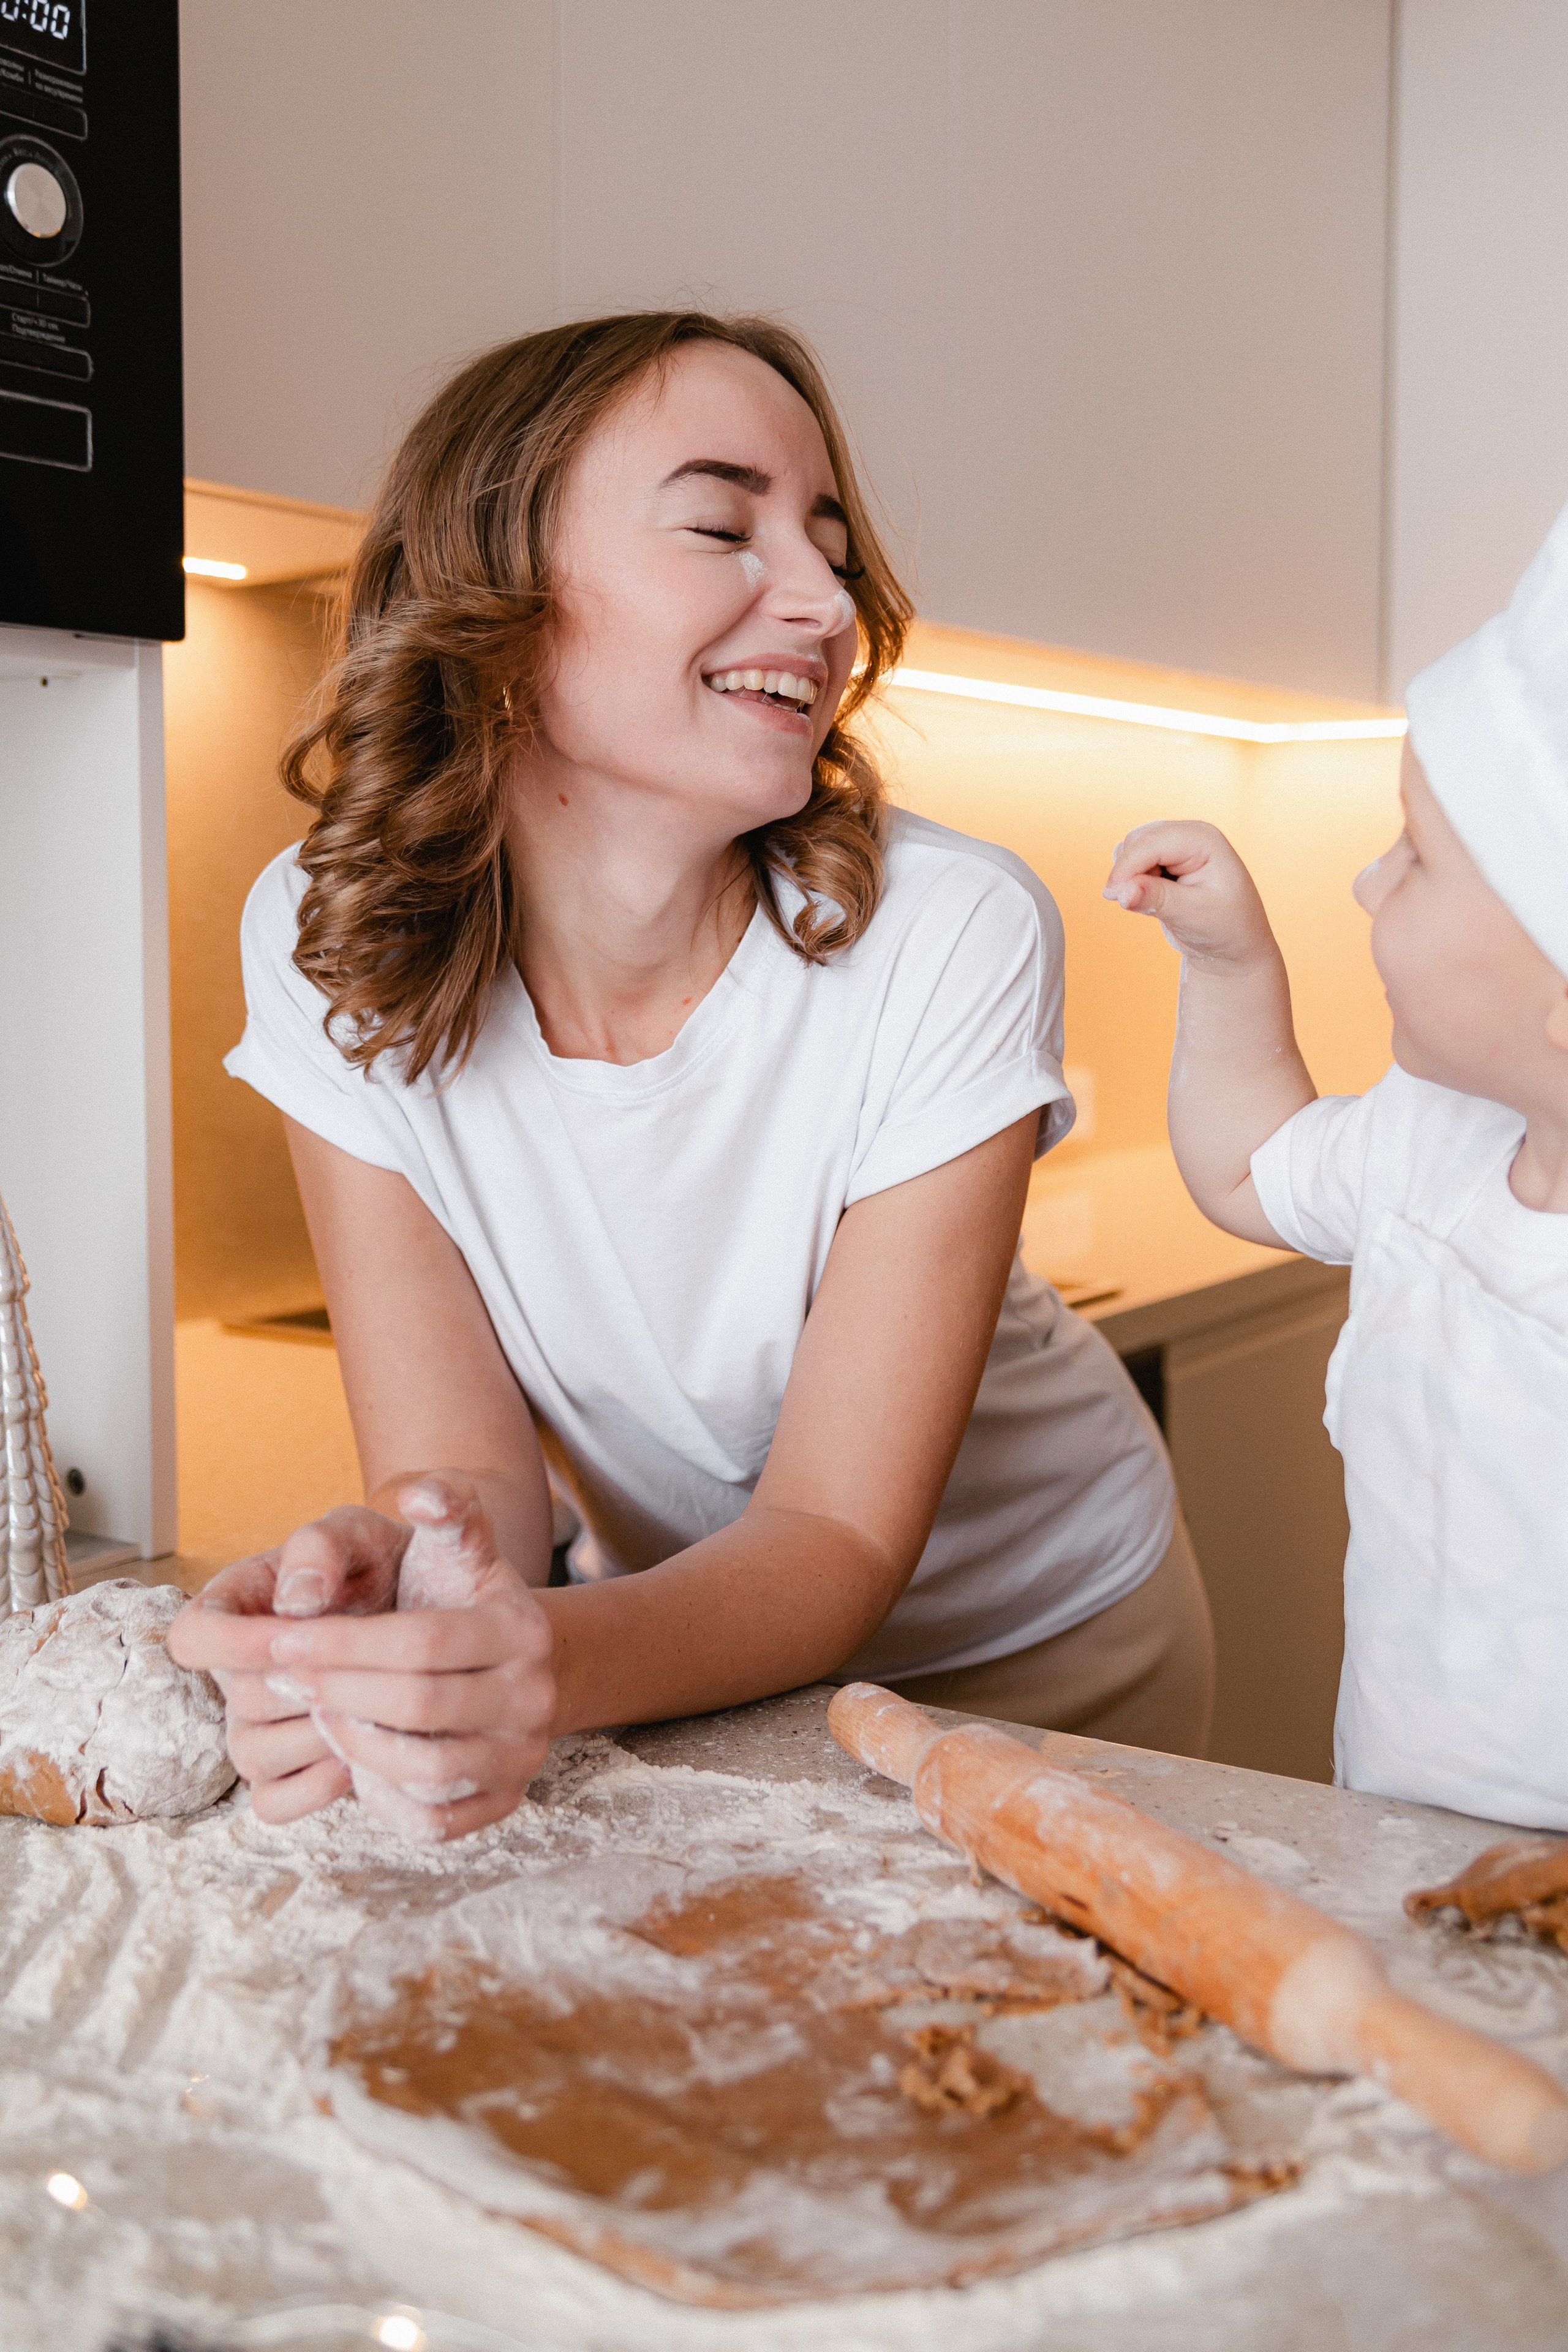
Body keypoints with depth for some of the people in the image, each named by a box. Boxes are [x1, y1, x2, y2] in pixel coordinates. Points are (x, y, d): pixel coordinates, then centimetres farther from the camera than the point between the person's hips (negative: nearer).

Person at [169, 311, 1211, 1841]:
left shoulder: (949, 937, -25)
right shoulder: (333, 940, -17)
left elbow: (838, 1536, -24)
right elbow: (462, 1465, -18)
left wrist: (565, 1662, -43)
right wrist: (375, 1615, -40)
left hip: (1032, 1647, -1)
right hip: (677, 1632, 2)